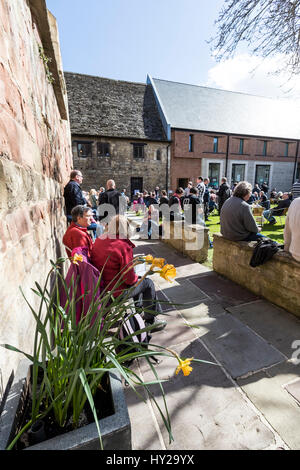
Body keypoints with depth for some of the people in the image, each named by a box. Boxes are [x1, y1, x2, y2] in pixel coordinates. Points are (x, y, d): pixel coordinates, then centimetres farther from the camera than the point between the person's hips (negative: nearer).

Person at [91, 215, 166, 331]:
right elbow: (129, 278, -23)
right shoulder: (124, 247, -25)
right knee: (148, 283, 12)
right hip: (118, 291, -8)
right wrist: (135, 278, 0)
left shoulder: (98, 241, -1)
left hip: (102, 286, 8)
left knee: (137, 281, 27)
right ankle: (150, 322, 23)